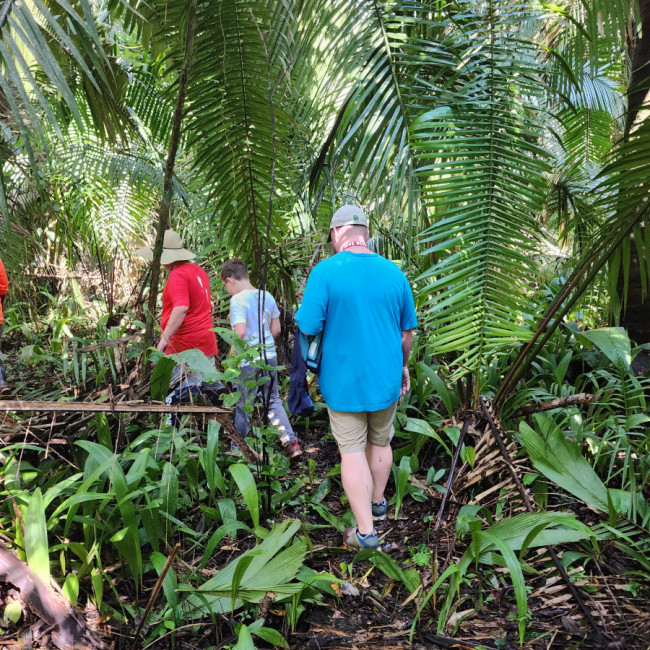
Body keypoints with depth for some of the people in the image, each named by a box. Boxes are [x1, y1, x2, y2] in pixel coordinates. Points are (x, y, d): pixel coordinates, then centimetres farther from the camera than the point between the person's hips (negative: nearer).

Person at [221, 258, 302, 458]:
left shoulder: (238, 299, -15)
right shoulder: (267, 296, 5)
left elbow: (240, 332, -24)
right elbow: (276, 329, 10)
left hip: (248, 361, -6)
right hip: (269, 356, 6)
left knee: (242, 406, 10)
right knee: (273, 400, 18)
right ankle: (291, 441, 12)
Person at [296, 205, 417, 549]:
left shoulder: (325, 271, -17)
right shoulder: (394, 272, -3)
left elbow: (308, 327, -18)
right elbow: (407, 330, 5)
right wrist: (403, 365, 20)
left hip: (344, 381, -4)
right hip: (386, 378, 4)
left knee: (352, 451, 7)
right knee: (380, 442, 22)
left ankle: (366, 531, 12)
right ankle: (377, 503, 43)